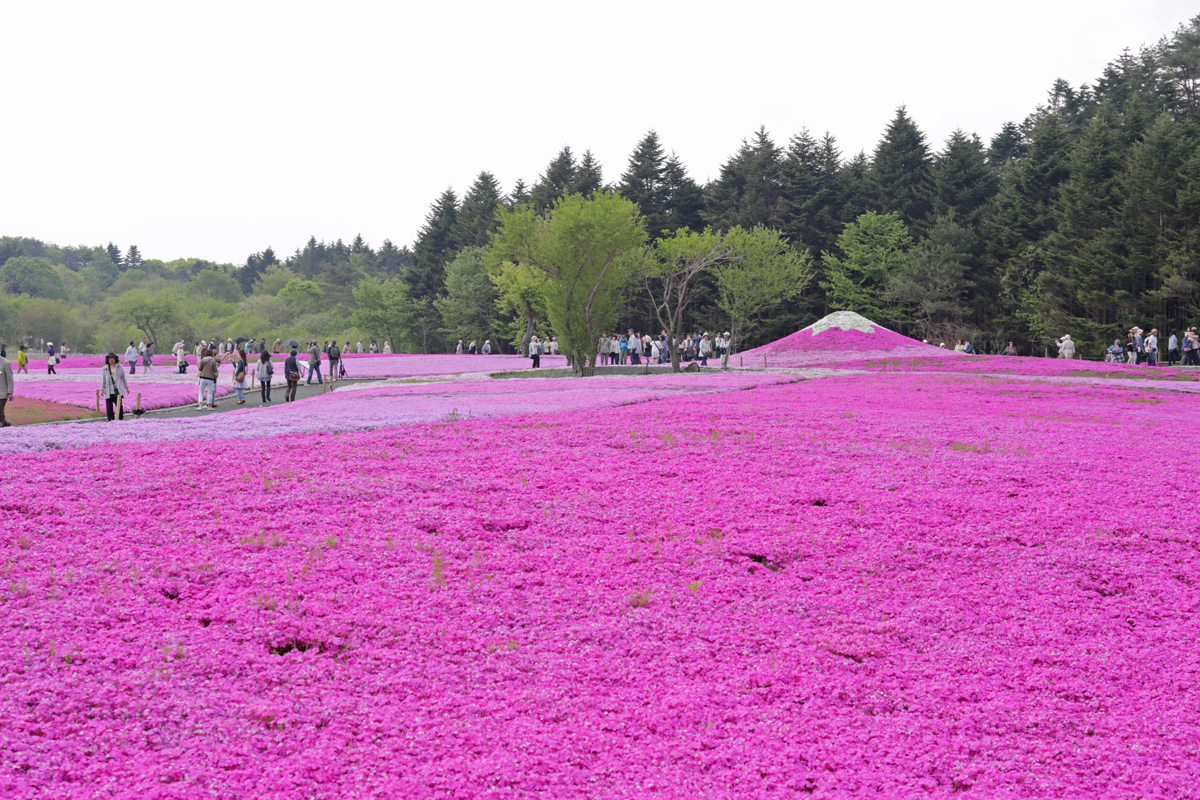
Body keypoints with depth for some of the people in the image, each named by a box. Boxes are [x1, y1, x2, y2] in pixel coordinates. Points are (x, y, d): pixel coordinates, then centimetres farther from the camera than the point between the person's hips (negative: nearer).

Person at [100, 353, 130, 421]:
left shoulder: (119, 367, 9)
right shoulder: (105, 368, 9)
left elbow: (123, 378, 14)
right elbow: (103, 379, 9)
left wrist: (126, 387, 13)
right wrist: (102, 389, 2)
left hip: (118, 390, -1)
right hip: (108, 391, 1)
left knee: (119, 405, -9)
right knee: (109, 407, 0)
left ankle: (121, 419, -1)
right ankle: (111, 420, 7)